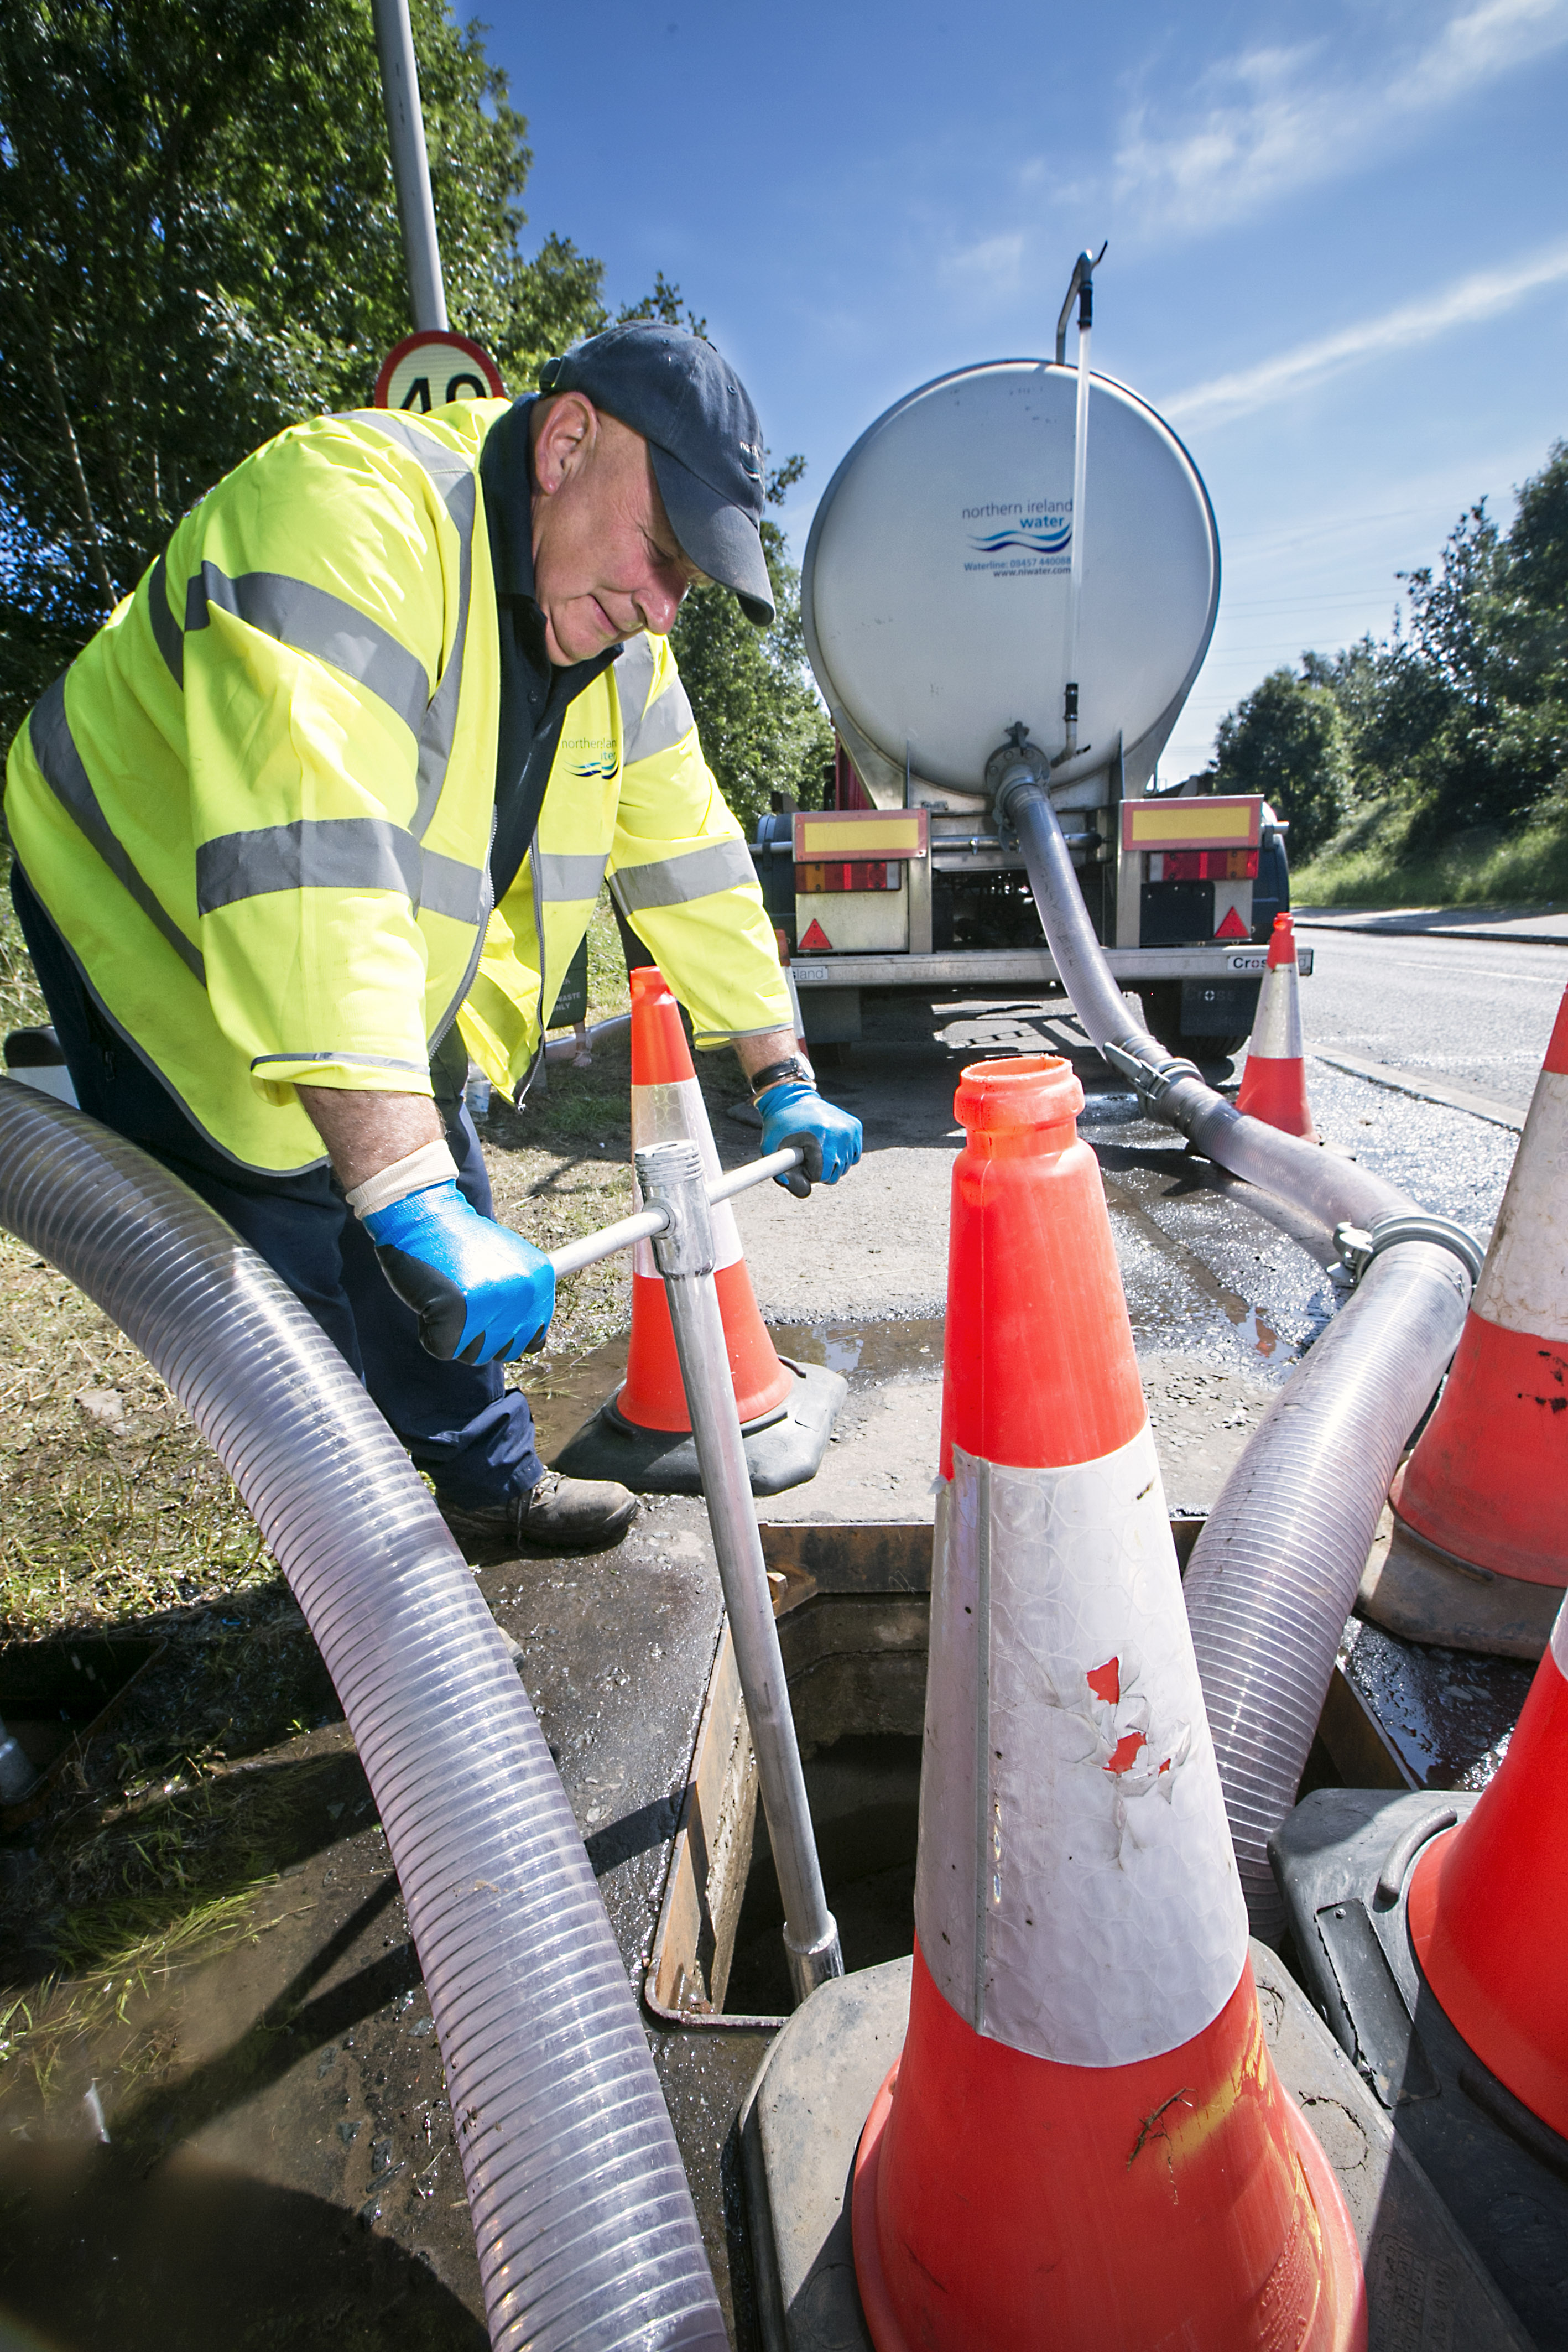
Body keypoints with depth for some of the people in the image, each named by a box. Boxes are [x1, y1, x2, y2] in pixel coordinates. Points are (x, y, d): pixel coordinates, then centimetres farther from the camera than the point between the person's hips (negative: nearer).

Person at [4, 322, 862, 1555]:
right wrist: (410, 1198, -49)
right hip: (171, 945, -7)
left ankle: (496, 1482, 36)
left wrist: (784, 1078, -1)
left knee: (455, 1276, 12)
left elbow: (689, 857, 0)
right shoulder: (351, 503, -30)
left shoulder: (622, 649, -4)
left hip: (390, 998, 7)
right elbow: (305, 861, -43)